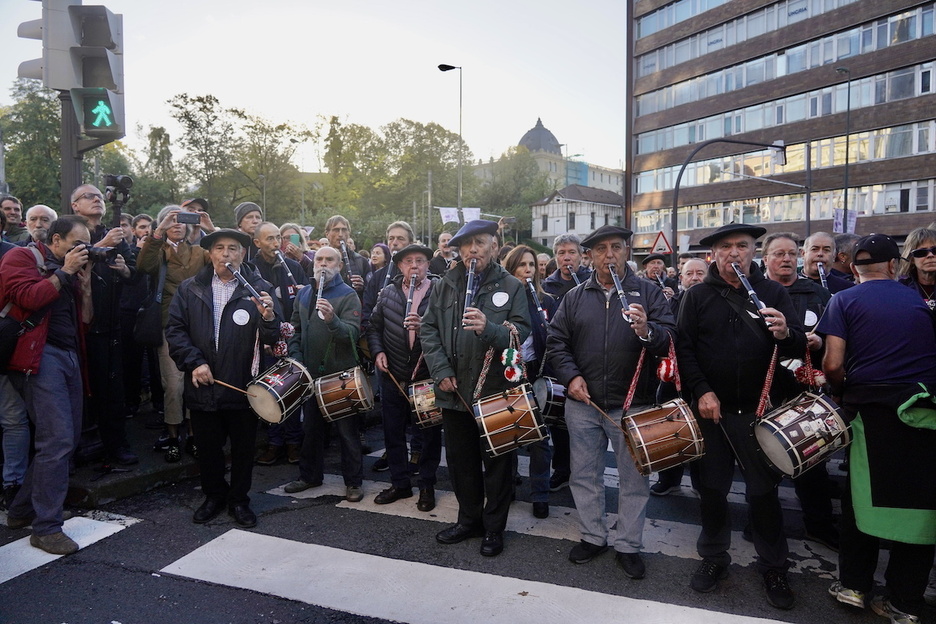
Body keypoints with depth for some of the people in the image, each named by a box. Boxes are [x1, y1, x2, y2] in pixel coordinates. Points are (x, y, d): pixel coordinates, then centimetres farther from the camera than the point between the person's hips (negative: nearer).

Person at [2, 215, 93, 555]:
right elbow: (29, 298, -16)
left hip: (70, 357, 8)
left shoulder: (70, 272, 22)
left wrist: (85, 281, 6)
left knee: (68, 438, 9)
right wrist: (64, 272, -8)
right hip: (41, 356, -8)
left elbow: (85, 319, 16)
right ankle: (47, 527, -4)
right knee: (58, 440, -14)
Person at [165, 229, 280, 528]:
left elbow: (271, 339, -9)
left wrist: (269, 318, -30)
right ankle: (214, 496, 37)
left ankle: (239, 500, 31)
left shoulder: (259, 289, -2)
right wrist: (194, 362, -10)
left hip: (243, 386, -1)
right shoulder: (190, 289, 5)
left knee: (243, 447, 12)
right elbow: (174, 330, 2)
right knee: (208, 447, 16)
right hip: (203, 386, 2)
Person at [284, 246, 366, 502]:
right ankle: (310, 475, 33)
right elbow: (296, 329, 16)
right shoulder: (304, 294, 10)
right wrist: (295, 356, 3)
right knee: (310, 427, 17)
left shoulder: (348, 295, -9)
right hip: (310, 373, 6)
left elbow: (353, 334, -20)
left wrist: (332, 319, -37)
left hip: (340, 374, -6)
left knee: (346, 429, 2)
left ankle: (353, 481, 13)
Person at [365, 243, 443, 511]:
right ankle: (399, 483, 29)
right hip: (393, 375, 4)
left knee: (429, 434, 7)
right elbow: (374, 326, 12)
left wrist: (424, 325, -29)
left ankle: (426, 486, 23)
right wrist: (377, 351, -3)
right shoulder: (388, 293, 6)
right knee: (393, 431, 12)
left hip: (427, 376, -3)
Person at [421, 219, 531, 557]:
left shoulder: (511, 287, -2)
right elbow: (428, 330, 4)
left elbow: (521, 334, -11)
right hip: (454, 391, 3)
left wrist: (489, 328, -29)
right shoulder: (445, 285, 7)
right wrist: (441, 372, -7)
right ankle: (469, 519, 35)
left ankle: (493, 527, 25)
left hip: (496, 391, -3)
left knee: (497, 462, 8)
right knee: (460, 459, 15)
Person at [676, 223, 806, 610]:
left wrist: (785, 333, -24)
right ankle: (714, 557, 30)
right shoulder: (698, 296, 3)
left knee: (764, 490, 7)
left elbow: (799, 347, -1)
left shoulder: (773, 293, 3)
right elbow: (684, 347, 0)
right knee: (711, 487, 11)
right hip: (710, 408, 1)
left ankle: (773, 568, 26)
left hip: (760, 410, 0)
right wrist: (702, 391, -11)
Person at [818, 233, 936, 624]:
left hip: (873, 410, -3)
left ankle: (853, 585, 20)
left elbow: (833, 363, -8)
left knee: (864, 497, 11)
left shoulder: (845, 300, 0)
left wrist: (840, 393, 10)